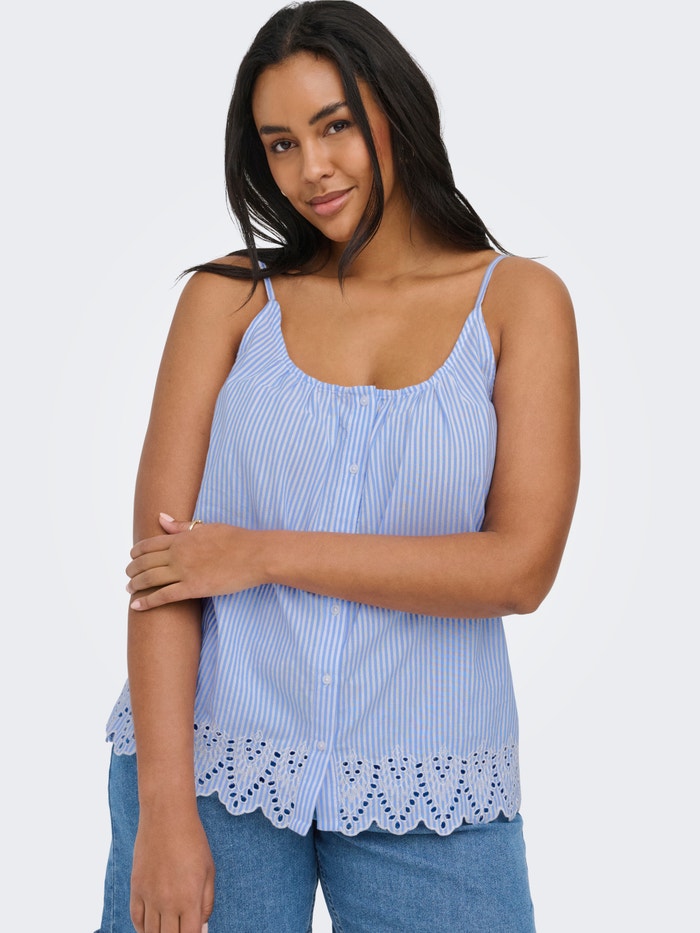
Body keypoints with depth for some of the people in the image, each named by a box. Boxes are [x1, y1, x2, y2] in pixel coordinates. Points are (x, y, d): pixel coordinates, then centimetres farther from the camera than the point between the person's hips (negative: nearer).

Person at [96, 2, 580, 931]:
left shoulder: (519, 299, 0)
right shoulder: (231, 296, 2)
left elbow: (522, 567, -9)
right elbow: (160, 552, -5)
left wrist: (265, 552, -11)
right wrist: (164, 810, -12)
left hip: (426, 794, 0)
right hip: (211, 758, 1)